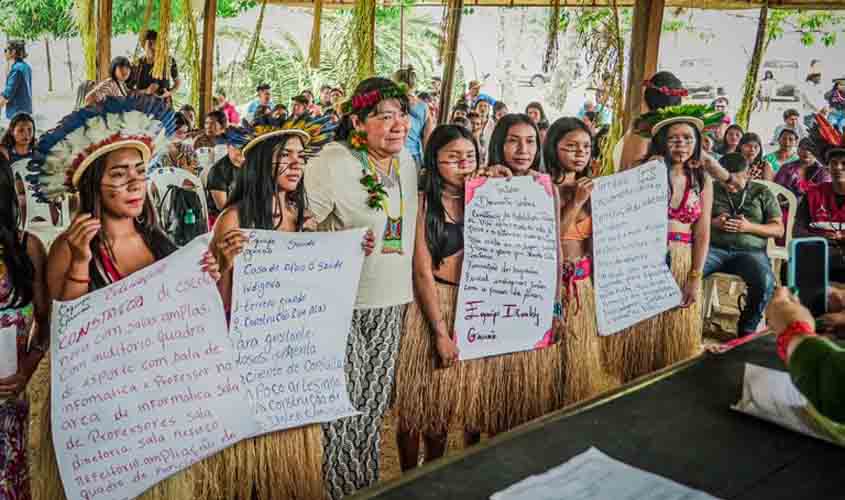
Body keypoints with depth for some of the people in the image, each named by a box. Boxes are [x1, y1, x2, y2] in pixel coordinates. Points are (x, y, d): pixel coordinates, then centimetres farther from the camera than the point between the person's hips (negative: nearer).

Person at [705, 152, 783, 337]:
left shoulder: (762, 193, 14)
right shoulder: (711, 190, 15)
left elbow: (778, 230, 10)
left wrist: (749, 227, -7)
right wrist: (713, 223, -6)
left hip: (750, 251, 0)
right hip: (715, 248, 0)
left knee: (765, 281, -34)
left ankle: (748, 328, -10)